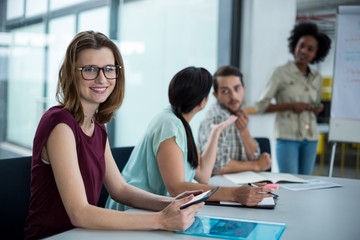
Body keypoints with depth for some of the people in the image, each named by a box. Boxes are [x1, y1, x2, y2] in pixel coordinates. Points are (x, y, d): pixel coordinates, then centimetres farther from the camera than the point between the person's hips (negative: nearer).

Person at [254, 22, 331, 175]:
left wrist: (318, 109, 0)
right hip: (287, 137, -5)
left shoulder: (317, 78, 11)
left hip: (310, 139, 5)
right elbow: (260, 106, -6)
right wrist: (290, 105, -14)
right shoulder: (281, 73, -3)